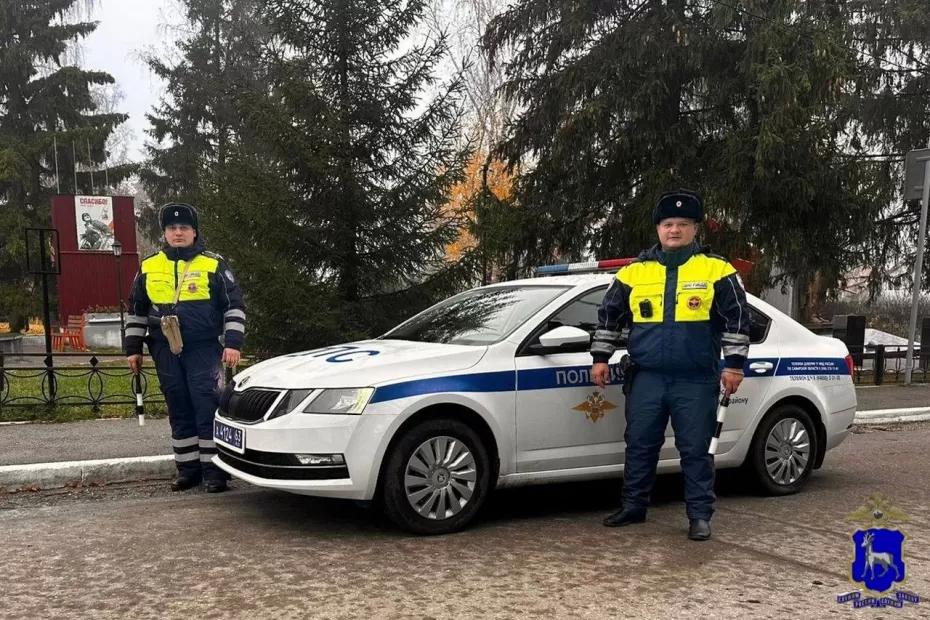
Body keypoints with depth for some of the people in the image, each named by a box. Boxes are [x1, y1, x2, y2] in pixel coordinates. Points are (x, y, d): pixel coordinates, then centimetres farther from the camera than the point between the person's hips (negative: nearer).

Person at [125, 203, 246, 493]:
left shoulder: (214, 265, -1)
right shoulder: (148, 267, 9)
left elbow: (234, 306, 0)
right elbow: (136, 311, 17)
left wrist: (233, 343, -9)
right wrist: (133, 348, 13)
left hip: (203, 349, -4)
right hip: (165, 351, 4)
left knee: (207, 407, -7)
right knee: (179, 410, 8)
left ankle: (213, 468, -1)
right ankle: (188, 468, 17)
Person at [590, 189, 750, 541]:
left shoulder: (716, 270, 0)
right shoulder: (634, 272, 6)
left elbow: (737, 318, 1)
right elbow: (609, 316, 13)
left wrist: (734, 364, -5)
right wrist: (600, 358, 9)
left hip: (696, 382, -2)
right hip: (647, 379, 3)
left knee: (695, 449, 3)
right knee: (640, 445, 9)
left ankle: (700, 515, 14)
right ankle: (634, 507, 23)